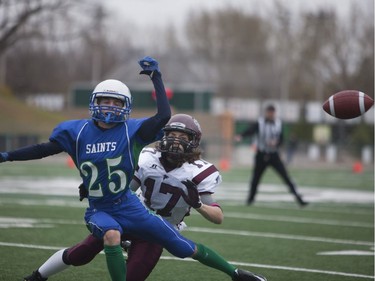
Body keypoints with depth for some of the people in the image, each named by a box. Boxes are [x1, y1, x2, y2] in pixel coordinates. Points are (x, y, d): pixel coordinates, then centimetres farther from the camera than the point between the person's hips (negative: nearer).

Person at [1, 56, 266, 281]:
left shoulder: (131, 130, -10)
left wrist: (156, 76, -18)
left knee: (184, 247, 2)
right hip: (100, 210, 0)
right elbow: (45, 149, 4)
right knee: (111, 235, -37)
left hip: (129, 207, 0)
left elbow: (164, 115, -21)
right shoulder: (77, 131, -5)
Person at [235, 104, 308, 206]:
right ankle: (250, 198, 27)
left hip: (274, 155, 1)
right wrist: (241, 136, -48)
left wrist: (276, 143, -20)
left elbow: (281, 140, 4)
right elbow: (250, 130, -27)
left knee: (286, 176, -8)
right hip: (261, 155, -1)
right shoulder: (260, 123, -8)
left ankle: (298, 197, -7)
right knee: (255, 178, 6)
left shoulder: (278, 124, 1)